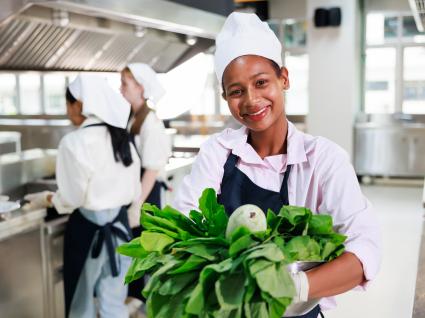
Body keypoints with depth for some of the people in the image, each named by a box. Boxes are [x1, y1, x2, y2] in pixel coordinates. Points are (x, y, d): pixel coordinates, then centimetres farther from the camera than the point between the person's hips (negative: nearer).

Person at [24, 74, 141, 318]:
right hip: (120, 224, 6)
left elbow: (72, 198, -13)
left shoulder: (75, 141, -16)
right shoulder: (122, 138, 4)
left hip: (88, 227, -6)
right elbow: (134, 191, 8)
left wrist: (46, 199, 5)